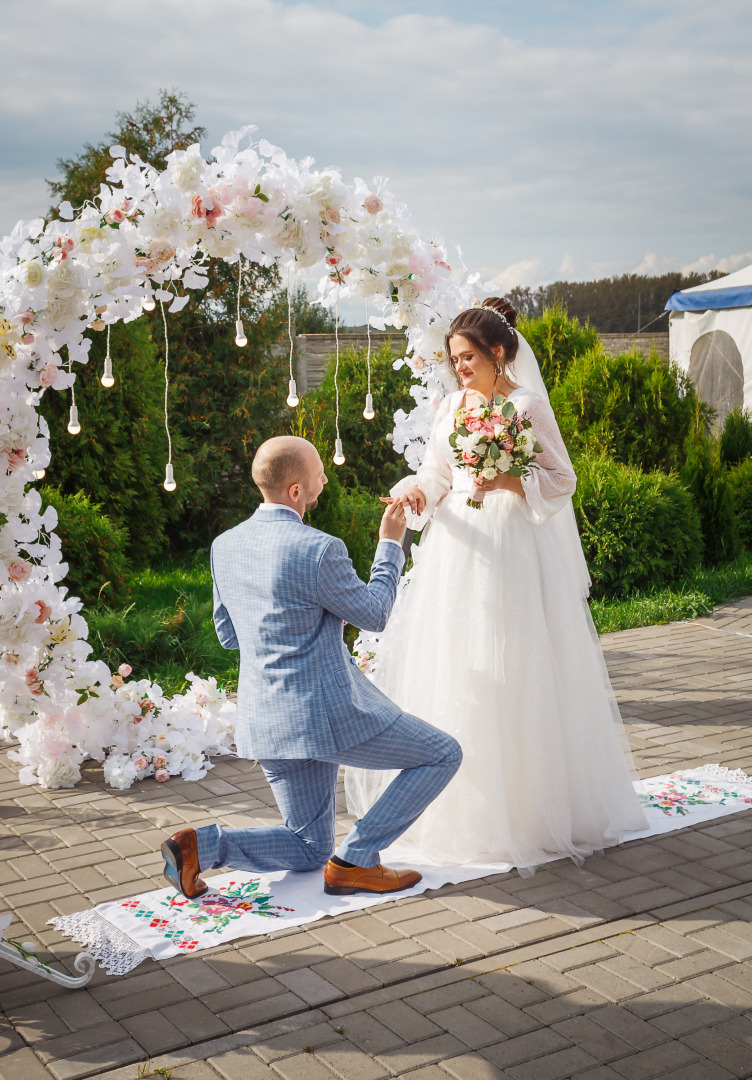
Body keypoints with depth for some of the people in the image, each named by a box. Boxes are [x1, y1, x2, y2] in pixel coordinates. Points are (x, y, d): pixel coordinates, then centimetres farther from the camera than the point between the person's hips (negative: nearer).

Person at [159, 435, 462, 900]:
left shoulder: (225, 545, 4)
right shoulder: (319, 550, -18)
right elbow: (375, 614, -3)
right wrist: (390, 544, 9)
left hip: (266, 722, 8)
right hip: (327, 713, -8)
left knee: (309, 848, 21)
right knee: (443, 755, 9)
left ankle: (201, 845, 0)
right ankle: (355, 860, 5)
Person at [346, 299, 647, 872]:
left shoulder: (528, 405, -6)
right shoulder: (450, 406, 11)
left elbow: (562, 480, -5)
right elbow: (436, 473, 11)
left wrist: (508, 481, -19)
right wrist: (416, 489, -10)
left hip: (512, 551, -6)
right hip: (457, 548, 6)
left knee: (511, 675, -2)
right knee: (451, 669, 7)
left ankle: (527, 803, 14)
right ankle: (461, 802, 19)